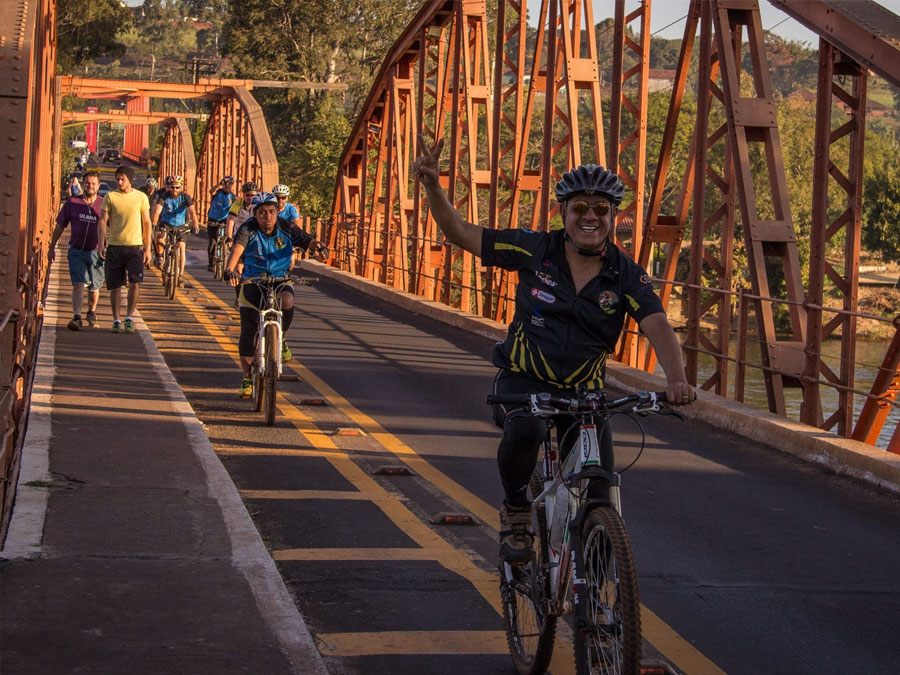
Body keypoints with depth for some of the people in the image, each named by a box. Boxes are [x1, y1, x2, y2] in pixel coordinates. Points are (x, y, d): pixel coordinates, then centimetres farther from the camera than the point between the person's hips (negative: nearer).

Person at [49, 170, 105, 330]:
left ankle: (91, 313, 36)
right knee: (78, 284, -16)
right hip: (77, 251, -1)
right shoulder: (72, 203, 1)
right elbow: (59, 226, 9)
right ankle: (76, 318, -21)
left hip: (96, 252, 1)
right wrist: (52, 247, 10)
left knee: (94, 287, 12)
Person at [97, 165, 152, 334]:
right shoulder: (110, 196, 3)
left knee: (135, 283, -12)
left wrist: (148, 248, 4)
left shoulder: (141, 197, 4)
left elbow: (146, 223, 8)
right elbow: (103, 220, 2)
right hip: (114, 246, 1)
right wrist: (101, 244, -9)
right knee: (115, 286, 4)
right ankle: (116, 321, 14)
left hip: (135, 246, -1)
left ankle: (129, 318, 1)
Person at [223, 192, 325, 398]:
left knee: (287, 301, -34)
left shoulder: (287, 229, -9)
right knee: (248, 332, -9)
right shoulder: (248, 230, -15)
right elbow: (236, 249, -32)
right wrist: (229, 269, -52)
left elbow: (306, 241, -16)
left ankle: (281, 339, -5)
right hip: (252, 282, 0)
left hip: (280, 281, 1)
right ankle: (247, 379, 7)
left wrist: (316, 245, -42)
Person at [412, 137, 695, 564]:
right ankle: (516, 513, -6)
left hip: (583, 392, 2)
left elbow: (657, 325, -21)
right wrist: (432, 186, -19)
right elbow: (461, 234, -3)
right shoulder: (536, 250, -5)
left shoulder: (626, 276, -5)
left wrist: (676, 379, -40)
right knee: (523, 432, -35)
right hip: (523, 380, -2)